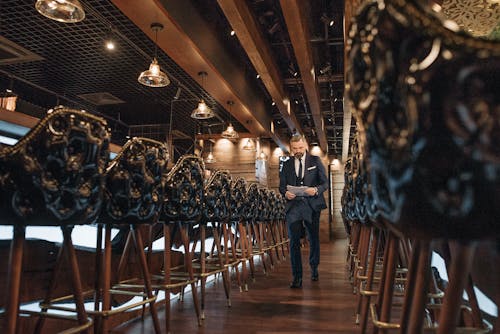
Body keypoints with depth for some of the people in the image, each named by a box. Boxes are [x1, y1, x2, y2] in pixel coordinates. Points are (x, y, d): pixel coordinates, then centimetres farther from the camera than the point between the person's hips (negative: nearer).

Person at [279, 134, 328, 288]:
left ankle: (314, 269, 36)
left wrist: (316, 190, -19)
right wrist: (286, 193, -11)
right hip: (293, 206, 0)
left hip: (312, 205, 0)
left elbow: (325, 183, 2)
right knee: (294, 241, -7)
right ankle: (297, 277, -1)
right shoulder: (286, 164, 11)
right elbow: (282, 186, 12)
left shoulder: (315, 161, 6)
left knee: (314, 239, 13)